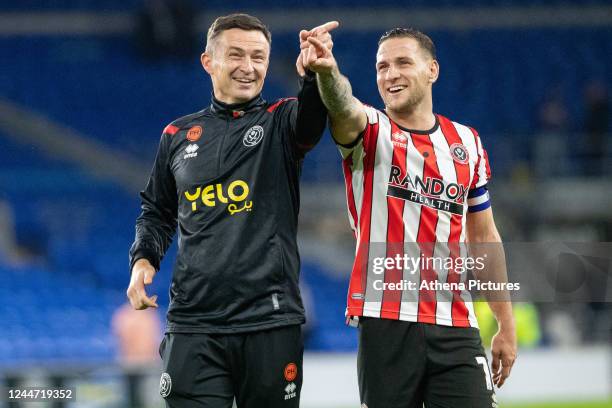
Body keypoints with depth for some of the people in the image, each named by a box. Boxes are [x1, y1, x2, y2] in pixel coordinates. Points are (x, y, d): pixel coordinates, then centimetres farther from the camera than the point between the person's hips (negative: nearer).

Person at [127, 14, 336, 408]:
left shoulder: (280, 123, 4)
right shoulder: (178, 136, 12)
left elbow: (311, 116, -21)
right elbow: (157, 212, 25)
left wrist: (316, 72, -43)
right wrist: (143, 259, 5)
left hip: (270, 320, -2)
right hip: (193, 323, 2)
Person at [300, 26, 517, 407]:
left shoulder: (467, 142, 12)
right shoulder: (371, 132, 2)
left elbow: (484, 238, 18)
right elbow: (343, 107, -24)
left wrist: (507, 325, 16)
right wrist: (327, 71, -48)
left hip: (455, 328, 3)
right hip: (386, 323, -2)